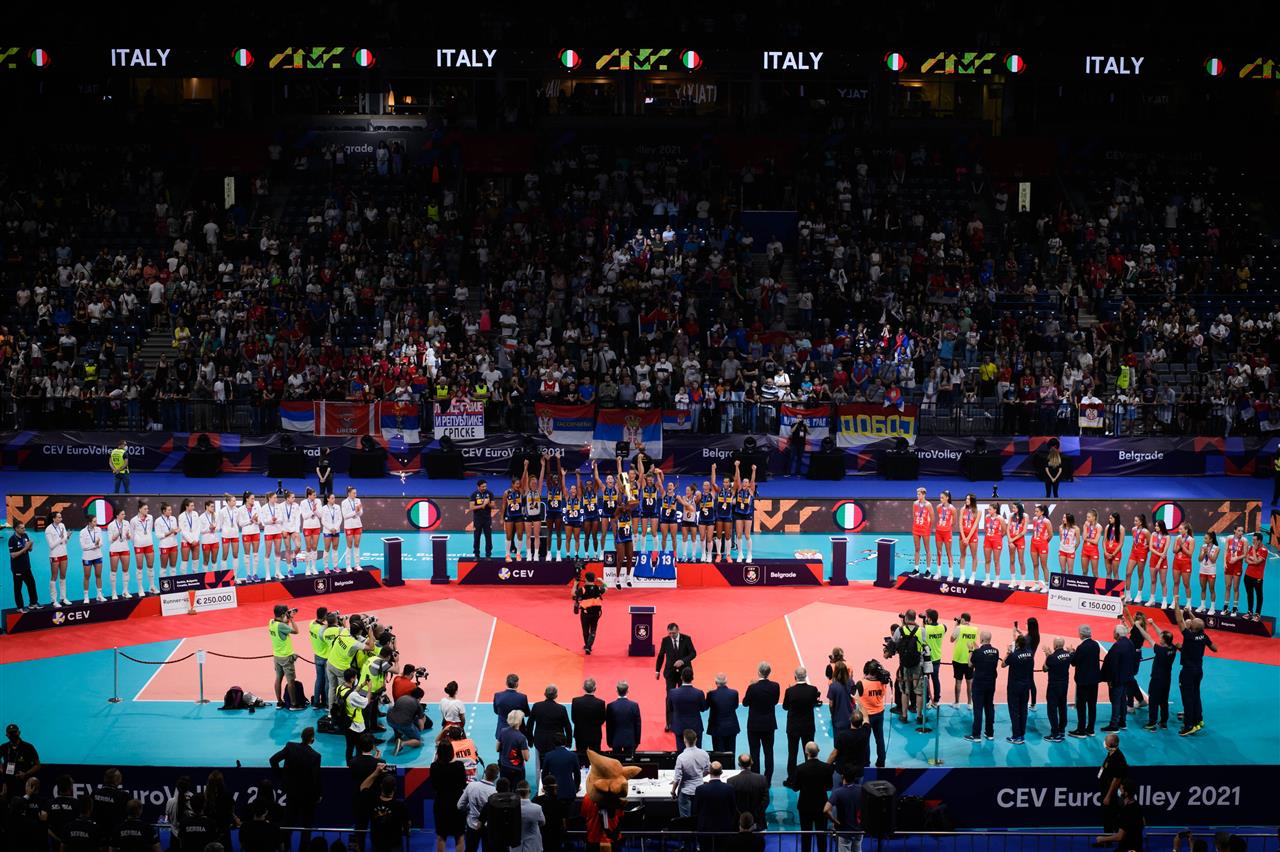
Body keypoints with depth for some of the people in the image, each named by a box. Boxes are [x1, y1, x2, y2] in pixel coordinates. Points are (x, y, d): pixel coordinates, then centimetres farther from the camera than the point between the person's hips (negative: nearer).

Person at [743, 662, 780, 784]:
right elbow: (775, 701, 5)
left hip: (754, 725, -3)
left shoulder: (753, 687, -20)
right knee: (769, 751, 11)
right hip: (769, 724, 3)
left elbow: (745, 703, -6)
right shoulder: (775, 686, -9)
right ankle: (767, 779, 14)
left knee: (754, 752, 5)